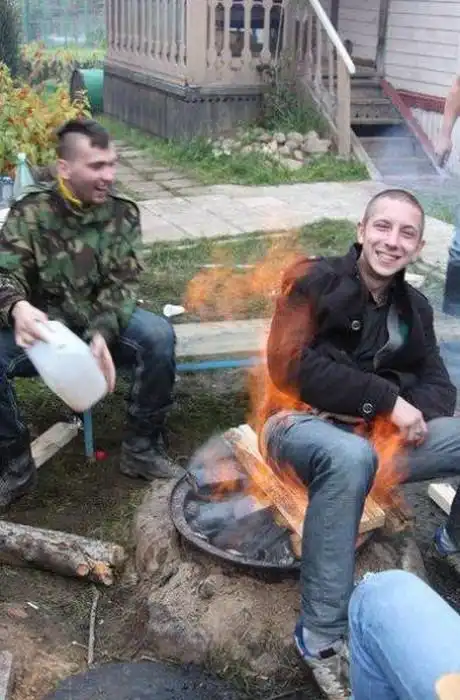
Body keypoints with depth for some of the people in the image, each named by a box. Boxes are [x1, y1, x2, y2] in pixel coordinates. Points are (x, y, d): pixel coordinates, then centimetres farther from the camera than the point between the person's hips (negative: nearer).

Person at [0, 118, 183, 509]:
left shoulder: (123, 213, -3)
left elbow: (122, 285, -10)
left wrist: (102, 335, -30)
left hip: (106, 323, 1)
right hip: (46, 325, -1)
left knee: (159, 336, -29)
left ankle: (142, 448, -9)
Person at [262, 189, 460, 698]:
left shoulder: (414, 307, 13)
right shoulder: (315, 282, -7)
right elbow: (291, 366, -19)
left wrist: (416, 410, -15)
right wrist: (387, 398, -19)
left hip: (383, 433, 6)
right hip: (307, 426, -6)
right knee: (353, 456, -41)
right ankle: (322, 637, -31)